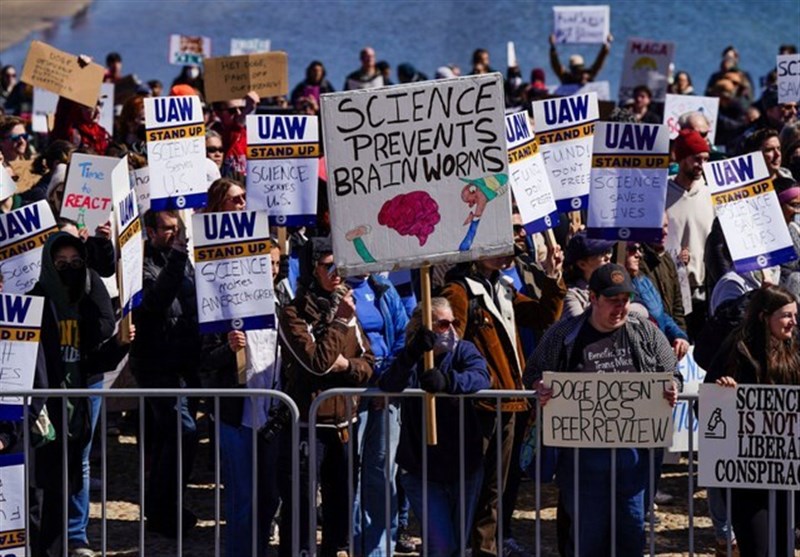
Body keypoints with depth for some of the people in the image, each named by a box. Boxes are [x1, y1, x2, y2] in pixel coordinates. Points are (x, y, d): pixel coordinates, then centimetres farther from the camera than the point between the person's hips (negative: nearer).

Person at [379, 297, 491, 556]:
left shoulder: (464, 351, -1)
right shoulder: (410, 360, -4)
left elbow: (480, 378, -23)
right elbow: (388, 385, -25)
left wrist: (447, 381, -45)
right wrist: (413, 353, -44)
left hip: (464, 465, 2)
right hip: (421, 470, -2)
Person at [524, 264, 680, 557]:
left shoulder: (646, 333, 9)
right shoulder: (563, 335, 3)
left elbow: (672, 373, 14)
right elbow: (534, 372, 10)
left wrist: (671, 390, -8)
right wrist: (541, 389, -13)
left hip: (635, 447, 2)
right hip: (582, 448, -2)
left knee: (632, 526, 6)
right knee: (586, 526, 3)